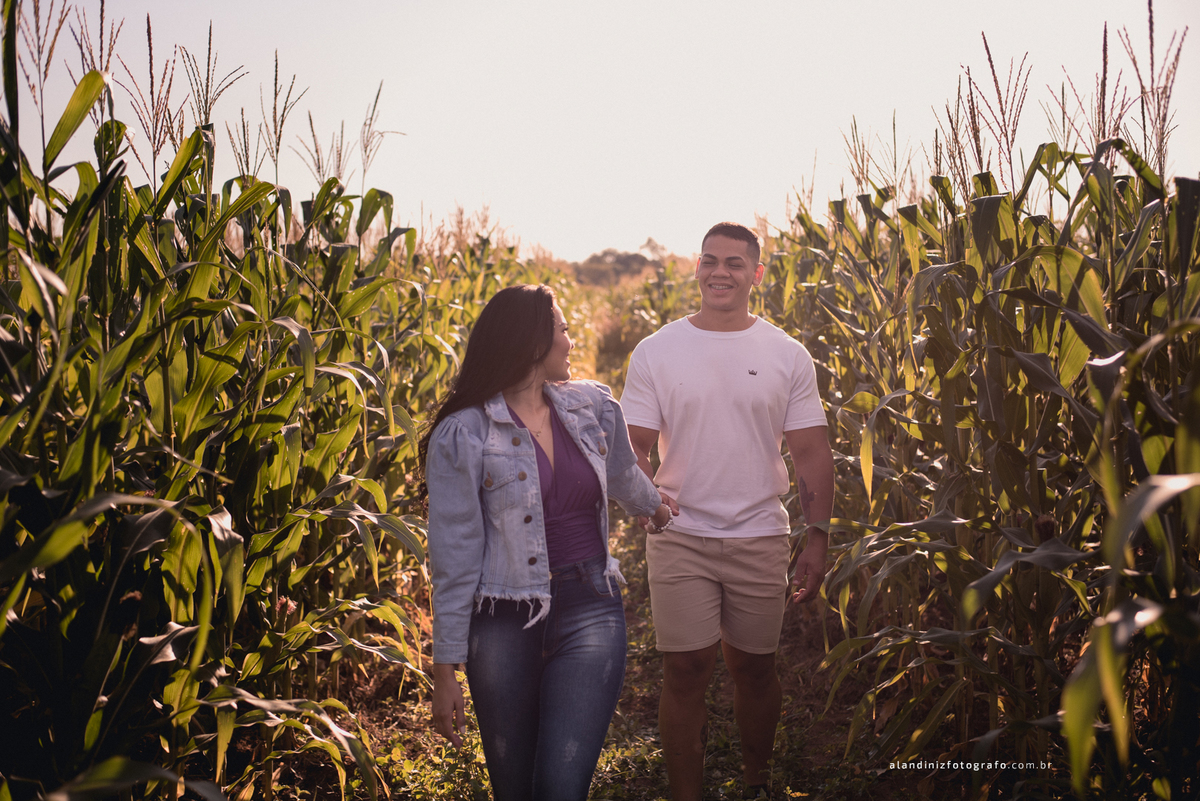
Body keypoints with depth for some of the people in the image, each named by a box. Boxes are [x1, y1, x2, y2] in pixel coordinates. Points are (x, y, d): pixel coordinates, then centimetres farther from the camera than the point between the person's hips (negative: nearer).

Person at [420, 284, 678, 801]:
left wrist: (653, 504, 48)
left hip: (590, 612, 2)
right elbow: (454, 558, -7)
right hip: (505, 623, -2)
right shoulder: (462, 434, -7)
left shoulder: (594, 407, 5)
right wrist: (445, 672, -6)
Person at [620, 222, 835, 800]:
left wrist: (818, 540, -2)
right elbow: (634, 447, 1)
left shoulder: (788, 356, 2)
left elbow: (811, 454, 3)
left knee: (754, 667, 12)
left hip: (760, 537, 1)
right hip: (680, 536, -1)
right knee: (686, 670, -1)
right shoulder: (656, 352, 0)